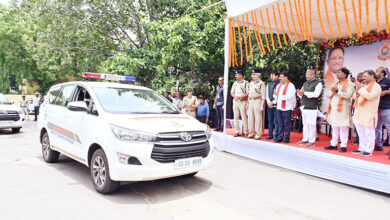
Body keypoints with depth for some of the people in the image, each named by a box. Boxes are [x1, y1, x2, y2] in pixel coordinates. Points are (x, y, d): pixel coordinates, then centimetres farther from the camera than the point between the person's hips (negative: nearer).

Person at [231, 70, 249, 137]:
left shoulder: (246, 83, -3)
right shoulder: (235, 83, 16)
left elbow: (248, 93, -9)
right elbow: (232, 92, 18)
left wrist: (241, 97, -18)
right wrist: (235, 96, -3)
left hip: (242, 102, -6)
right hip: (235, 101, 6)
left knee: (244, 117, -6)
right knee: (236, 117, 7)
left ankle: (245, 132, 1)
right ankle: (236, 131, 13)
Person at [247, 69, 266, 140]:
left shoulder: (261, 83, -9)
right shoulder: (251, 83, 14)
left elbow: (263, 96, -12)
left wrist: (262, 105, -17)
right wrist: (248, 103, 18)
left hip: (257, 101, -7)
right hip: (251, 101, 7)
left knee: (258, 118, -4)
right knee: (251, 118, 9)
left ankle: (258, 134, 3)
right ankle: (251, 133, 17)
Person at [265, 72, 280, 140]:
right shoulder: (268, 84, 16)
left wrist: (273, 102, -10)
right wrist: (268, 102, -1)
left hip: (276, 105, -6)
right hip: (269, 105, 6)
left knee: (276, 121, -3)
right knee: (270, 121, 9)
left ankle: (276, 136, 3)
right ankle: (270, 135, 15)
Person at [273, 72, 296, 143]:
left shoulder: (290, 86, -7)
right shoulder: (279, 85, 17)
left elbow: (289, 97, -18)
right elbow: (276, 95, 19)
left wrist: (279, 95, -18)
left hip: (287, 108, -7)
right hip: (279, 107, 7)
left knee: (286, 124, 0)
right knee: (280, 124, 9)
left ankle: (286, 138, 7)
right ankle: (280, 138, 14)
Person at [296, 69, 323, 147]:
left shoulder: (318, 84, -3)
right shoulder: (305, 83, 18)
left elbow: (316, 94, -17)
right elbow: (301, 93, 16)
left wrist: (305, 92, -19)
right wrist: (299, 93, -7)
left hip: (312, 108, -7)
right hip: (304, 107, 7)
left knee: (312, 124, -6)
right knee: (305, 124, 11)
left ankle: (312, 141, 1)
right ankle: (305, 139, 19)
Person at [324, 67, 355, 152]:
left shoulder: (349, 84, 0)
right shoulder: (335, 84, 21)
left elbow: (348, 95, -14)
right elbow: (328, 95, 15)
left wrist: (337, 91, -13)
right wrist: (332, 91, -5)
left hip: (342, 108, -6)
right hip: (333, 108, 6)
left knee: (343, 128, -6)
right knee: (334, 127, 9)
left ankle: (343, 146, -1)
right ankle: (334, 144, 14)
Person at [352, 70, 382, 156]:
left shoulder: (376, 86, -5)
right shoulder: (363, 85, 16)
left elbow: (370, 96, -21)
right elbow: (355, 97, 16)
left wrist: (360, 89, -17)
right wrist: (357, 90, -1)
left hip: (369, 114, -7)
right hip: (359, 113, 8)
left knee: (369, 132, -2)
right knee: (361, 132, 14)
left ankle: (369, 150, 5)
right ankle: (361, 148, 23)